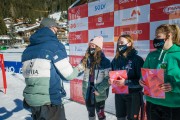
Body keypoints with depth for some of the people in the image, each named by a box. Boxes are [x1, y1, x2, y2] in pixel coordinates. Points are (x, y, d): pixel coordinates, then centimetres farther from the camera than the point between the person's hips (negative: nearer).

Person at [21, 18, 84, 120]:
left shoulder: (27, 50, 7)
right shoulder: (55, 45, -12)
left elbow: (29, 74, 12)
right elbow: (69, 75, -11)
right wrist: (80, 68, 9)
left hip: (31, 101, 7)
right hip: (50, 101, -6)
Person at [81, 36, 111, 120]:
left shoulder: (104, 61, -12)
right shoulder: (86, 60, 5)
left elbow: (108, 79, -14)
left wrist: (99, 90, -17)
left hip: (99, 94, -5)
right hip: (88, 92, 5)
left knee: (100, 113, 10)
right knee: (90, 112, 21)